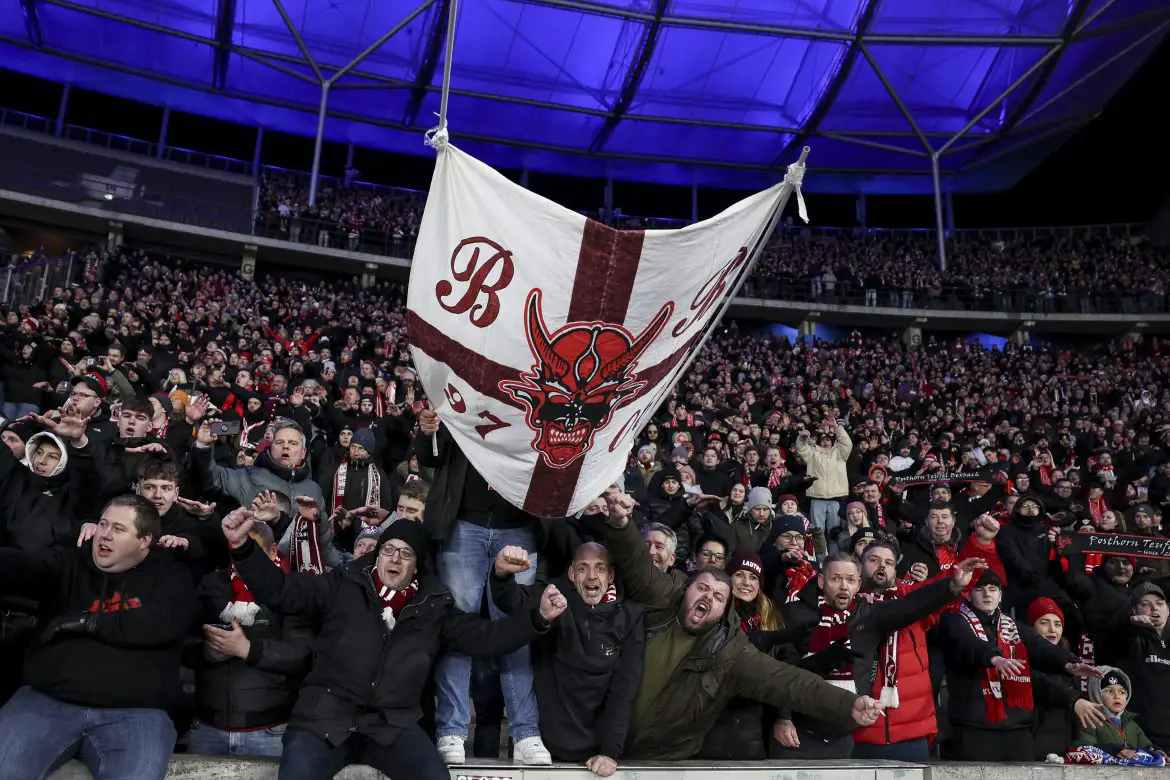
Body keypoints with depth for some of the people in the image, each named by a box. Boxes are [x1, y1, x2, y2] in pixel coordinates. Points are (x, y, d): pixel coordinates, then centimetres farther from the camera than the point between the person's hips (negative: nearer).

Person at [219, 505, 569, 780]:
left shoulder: (434, 605, 10)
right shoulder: (344, 585, 5)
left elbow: (484, 637, 9)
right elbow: (281, 591, 0)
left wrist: (538, 617, -5)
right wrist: (242, 546, -15)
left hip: (392, 724, 2)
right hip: (325, 716, -1)